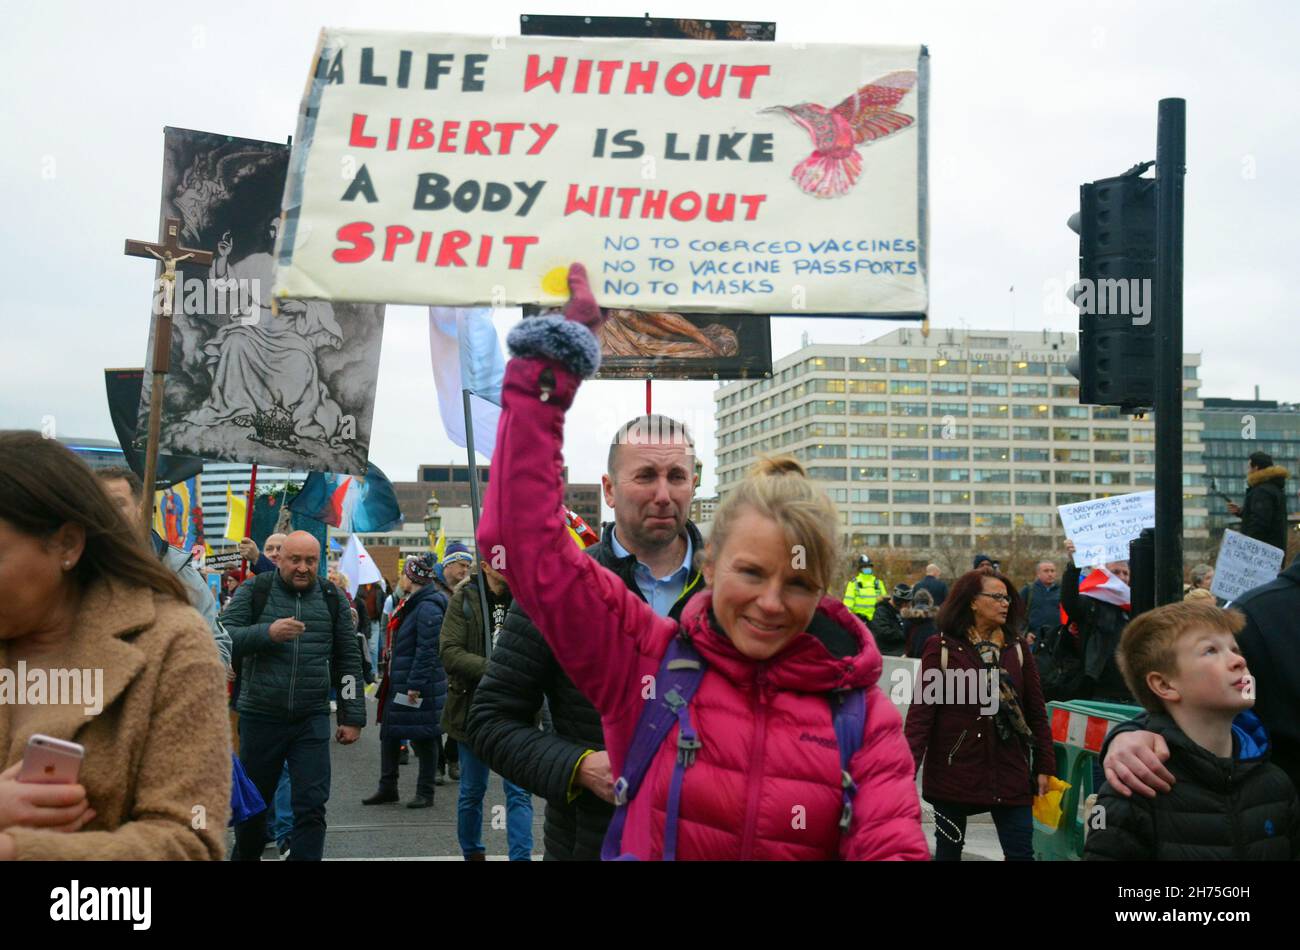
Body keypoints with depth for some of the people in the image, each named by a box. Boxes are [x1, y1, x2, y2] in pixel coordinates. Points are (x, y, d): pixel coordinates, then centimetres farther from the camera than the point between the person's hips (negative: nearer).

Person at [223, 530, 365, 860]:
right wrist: (268, 633, -24)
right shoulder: (253, 591, 0)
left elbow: (348, 660, 8)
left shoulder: (332, 598, 5)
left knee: (311, 806, -7)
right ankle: (245, 854, 40)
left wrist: (352, 716, 5)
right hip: (260, 717, 0)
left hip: (312, 720, 0)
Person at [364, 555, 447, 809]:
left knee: (423, 738, 0)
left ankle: (425, 793, 10)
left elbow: (427, 651, -23)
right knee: (389, 733, 14)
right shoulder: (412, 603, 14)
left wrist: (416, 685, -23)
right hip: (399, 682, 10)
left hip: (418, 686, -10)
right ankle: (387, 788, 24)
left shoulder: (428, 608, -18)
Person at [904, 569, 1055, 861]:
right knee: (948, 849, 11)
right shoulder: (942, 648, -5)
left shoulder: (1017, 648, 4)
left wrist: (1044, 767, 4)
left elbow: (1036, 712, 7)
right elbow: (922, 711, -9)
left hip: (1009, 771, 2)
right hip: (953, 771, -2)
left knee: (1021, 852, 3)